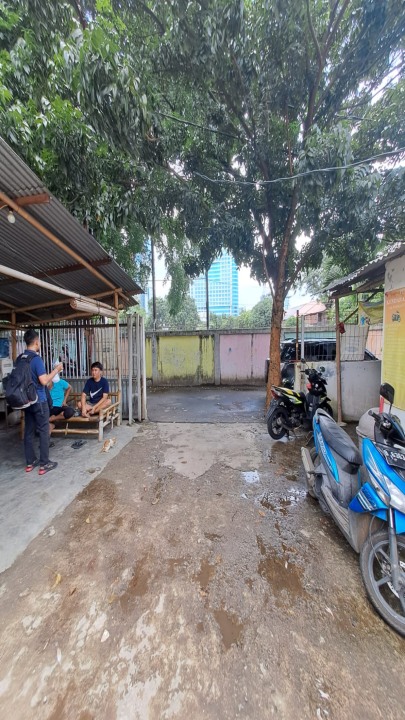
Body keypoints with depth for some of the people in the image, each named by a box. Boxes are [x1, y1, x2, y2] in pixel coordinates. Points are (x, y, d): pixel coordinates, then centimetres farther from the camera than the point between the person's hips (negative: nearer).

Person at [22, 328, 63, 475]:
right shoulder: (36, 359, -18)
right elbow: (44, 381, -22)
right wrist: (56, 369, -11)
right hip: (39, 400, -8)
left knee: (28, 431, 14)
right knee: (43, 431, 1)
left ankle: (30, 462, 24)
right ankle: (44, 464, 8)